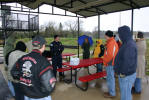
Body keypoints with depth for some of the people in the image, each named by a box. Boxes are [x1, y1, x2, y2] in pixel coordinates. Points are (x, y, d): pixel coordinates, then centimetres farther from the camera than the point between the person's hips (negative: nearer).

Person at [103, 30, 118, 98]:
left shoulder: (111, 43, -19)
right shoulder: (113, 42, 14)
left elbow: (109, 55, -26)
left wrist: (105, 62, -12)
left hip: (110, 64, -10)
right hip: (111, 63, 10)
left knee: (110, 78, 0)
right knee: (111, 78, 18)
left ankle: (112, 93, 12)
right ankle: (111, 91, 30)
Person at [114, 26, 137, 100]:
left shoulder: (129, 45, -26)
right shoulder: (128, 43, 7)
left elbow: (128, 62, -31)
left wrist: (123, 73, -19)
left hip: (126, 76, -9)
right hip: (126, 74, 9)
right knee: (126, 93, 24)